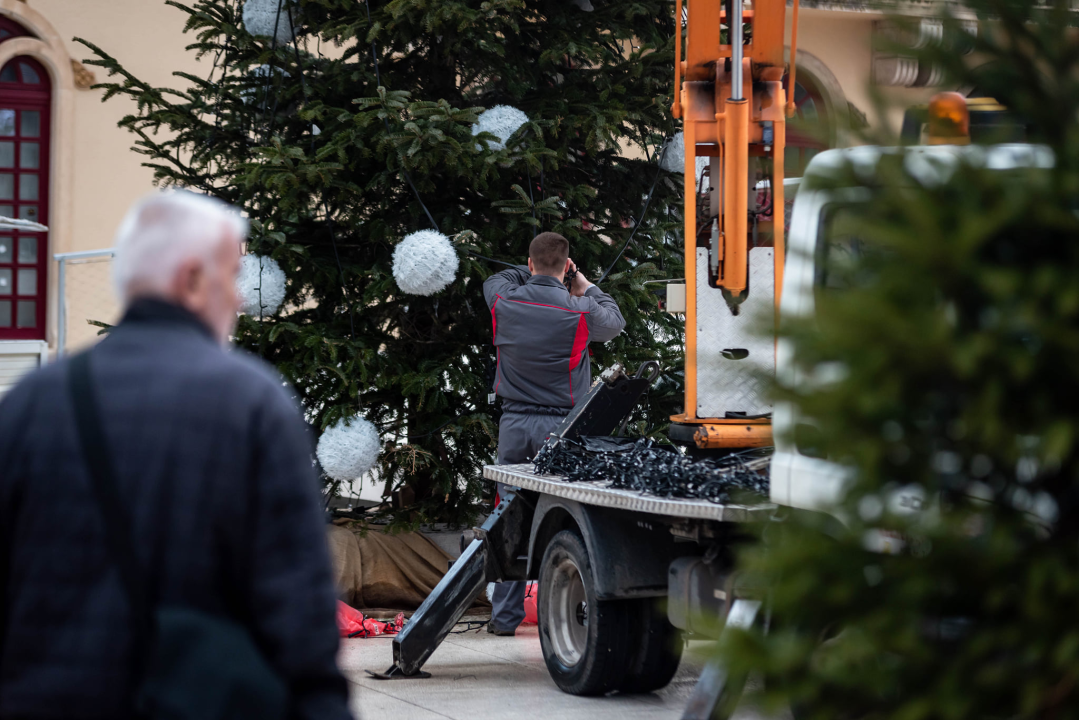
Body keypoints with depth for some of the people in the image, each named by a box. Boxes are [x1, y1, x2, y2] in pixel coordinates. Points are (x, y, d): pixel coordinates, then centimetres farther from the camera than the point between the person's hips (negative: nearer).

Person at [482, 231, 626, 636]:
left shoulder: (504, 301, -2)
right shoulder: (581, 311, -10)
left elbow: (495, 281, 24)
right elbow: (615, 322, 12)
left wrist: (533, 272, 25)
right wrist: (585, 288, 22)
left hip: (514, 421, 3)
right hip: (561, 425, -3)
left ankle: (504, 615, 10)